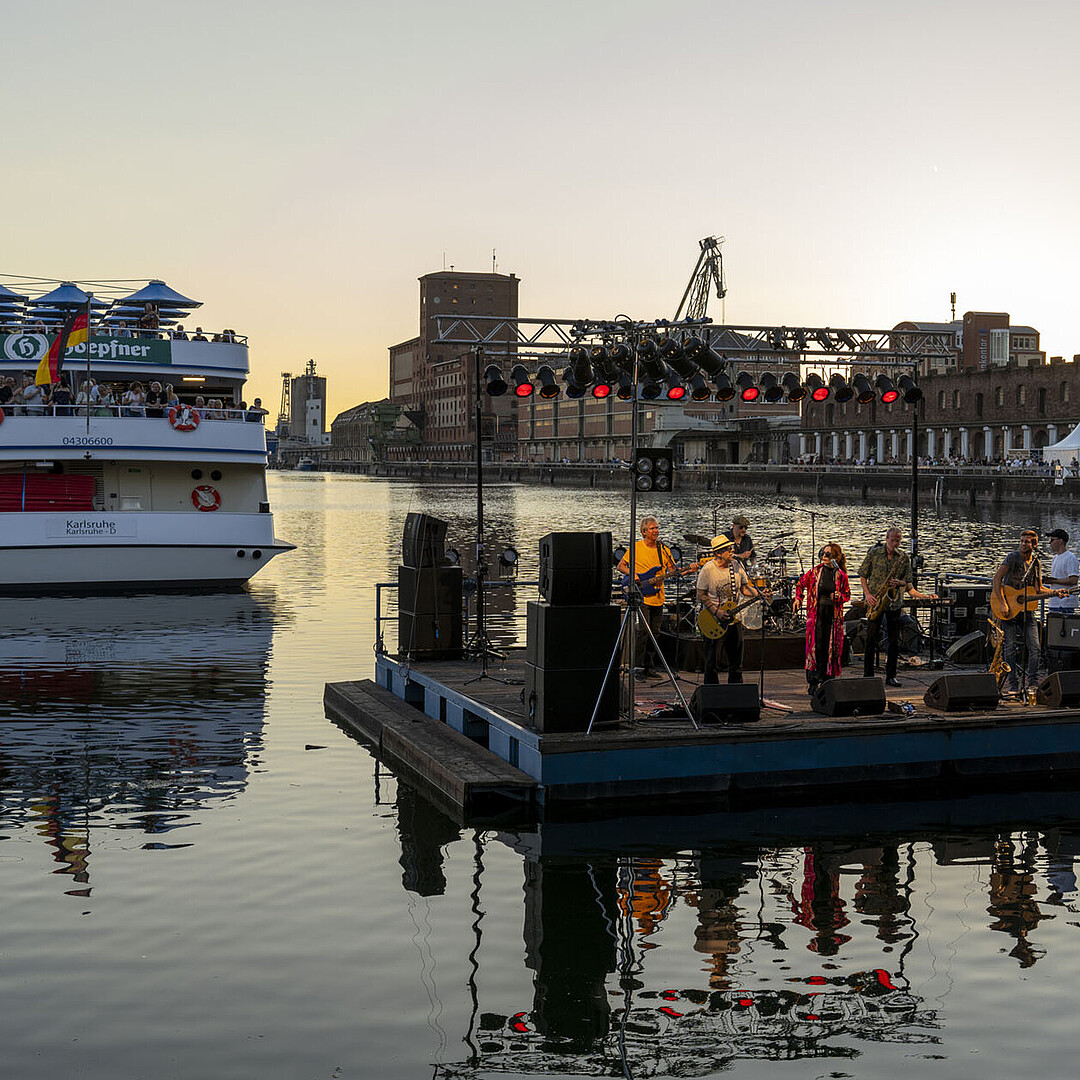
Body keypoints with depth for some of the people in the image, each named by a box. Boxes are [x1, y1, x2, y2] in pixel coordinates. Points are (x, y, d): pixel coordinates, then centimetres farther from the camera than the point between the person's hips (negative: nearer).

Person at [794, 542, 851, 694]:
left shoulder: (841, 575, 1)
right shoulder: (815, 571, 1)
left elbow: (847, 594, 11)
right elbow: (800, 584, 17)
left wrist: (839, 596, -9)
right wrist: (798, 598, 7)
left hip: (833, 615, 1)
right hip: (817, 613, -1)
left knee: (831, 648, 3)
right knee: (816, 646, -6)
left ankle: (826, 680, 14)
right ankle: (812, 683, -2)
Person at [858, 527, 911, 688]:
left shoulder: (904, 557, 6)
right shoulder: (874, 553, 2)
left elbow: (908, 582, 10)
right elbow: (863, 575, 5)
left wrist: (900, 583, -12)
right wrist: (867, 594, -7)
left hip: (894, 602, 2)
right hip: (875, 602, -2)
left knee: (894, 641, 4)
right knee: (871, 639, -4)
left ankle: (891, 676, 12)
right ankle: (868, 675, 3)